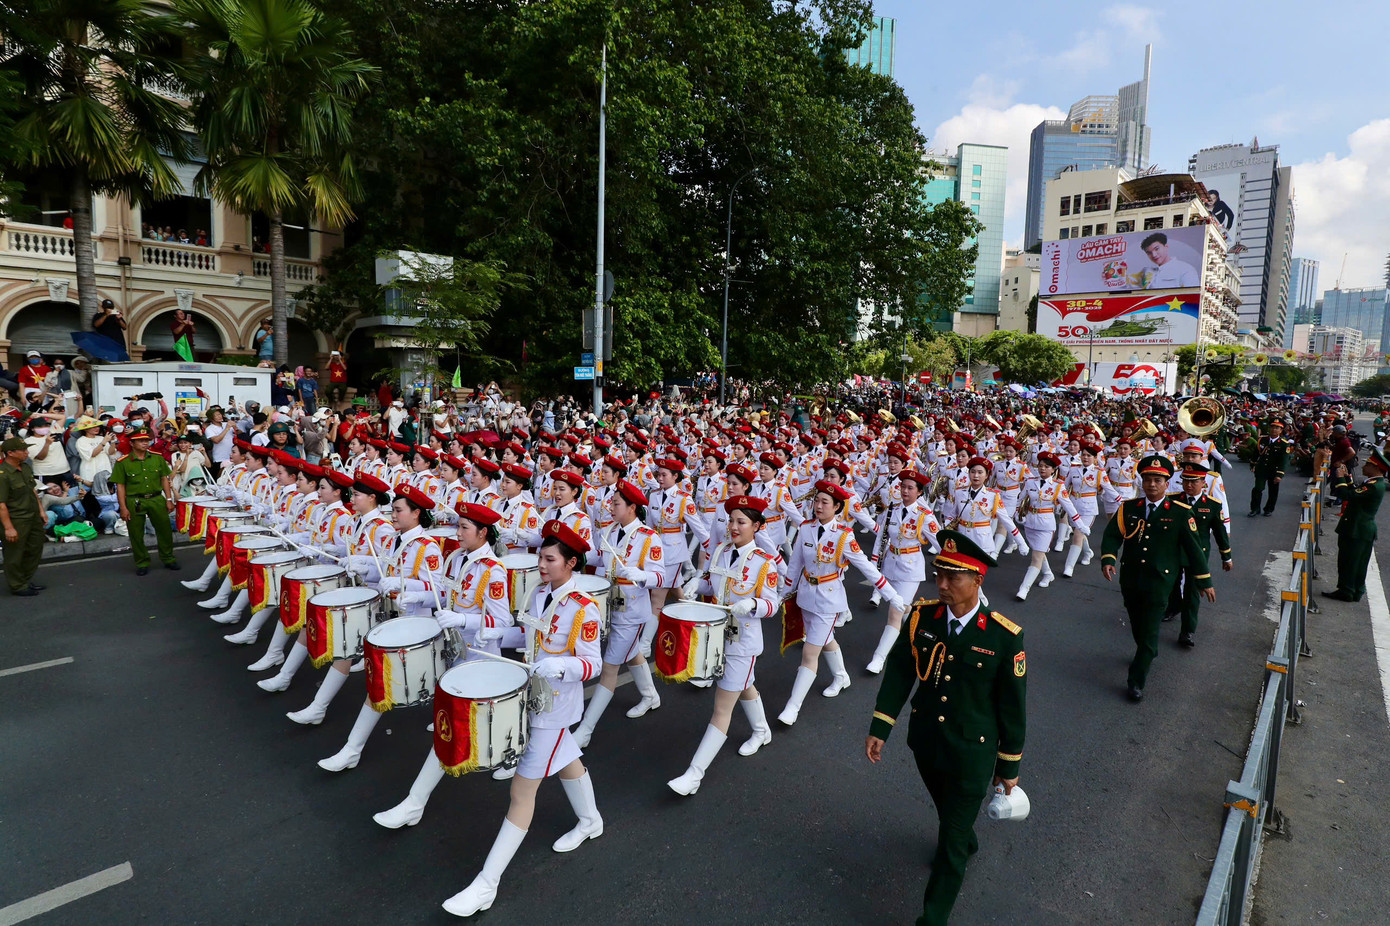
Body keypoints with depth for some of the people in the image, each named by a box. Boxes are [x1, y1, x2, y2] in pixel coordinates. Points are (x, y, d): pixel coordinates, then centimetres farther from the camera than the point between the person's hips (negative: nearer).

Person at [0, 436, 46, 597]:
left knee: (34, 550, 19)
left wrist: (41, 510, 16)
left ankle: (27, 581, 36)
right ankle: (17, 586, 22)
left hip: (33, 517, 8)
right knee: (15, 556, 7)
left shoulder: (26, 467, 5)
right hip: (16, 521, -8)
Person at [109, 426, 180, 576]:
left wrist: (169, 499, 4)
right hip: (134, 502, -2)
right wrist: (123, 508, -6)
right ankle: (142, 563, 20)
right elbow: (120, 486, -2)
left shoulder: (157, 458, 4)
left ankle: (168, 559, 24)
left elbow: (164, 479, 8)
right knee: (137, 535, 6)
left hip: (157, 499, 2)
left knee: (165, 530, 7)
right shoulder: (123, 462, -3)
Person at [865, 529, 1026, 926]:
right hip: (925, 743, 4)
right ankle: (967, 842, 63)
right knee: (946, 808, 30)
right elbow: (898, 673, -4)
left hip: (972, 754, -4)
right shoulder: (921, 617, -14)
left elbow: (1013, 705, -11)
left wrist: (1009, 765, -2)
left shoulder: (1005, 636, -22)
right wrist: (879, 729, -4)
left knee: (951, 842, 6)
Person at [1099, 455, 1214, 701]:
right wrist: (1108, 559, -19)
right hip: (1130, 578, 4)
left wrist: (1205, 581, 2)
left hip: (1159, 581, -3)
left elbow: (1193, 548, -1)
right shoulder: (1128, 508, 2)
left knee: (1150, 631, -4)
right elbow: (1112, 535, -1)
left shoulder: (1180, 513, -5)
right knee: (1136, 624, 20)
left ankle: (1135, 682, 3)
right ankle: (1147, 654, 49)